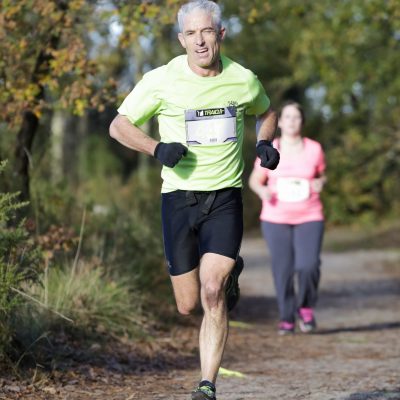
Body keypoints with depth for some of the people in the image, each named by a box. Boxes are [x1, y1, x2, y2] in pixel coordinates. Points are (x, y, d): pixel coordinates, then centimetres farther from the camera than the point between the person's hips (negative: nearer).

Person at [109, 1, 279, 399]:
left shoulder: (243, 80, 0)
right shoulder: (161, 80, -6)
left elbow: (266, 112, 23)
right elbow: (118, 125, 2)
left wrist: (265, 144, 1)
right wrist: (157, 148, -15)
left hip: (225, 197, 0)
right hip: (180, 197, 1)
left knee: (212, 294, -18)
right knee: (187, 305, 6)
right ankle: (228, 270, 41)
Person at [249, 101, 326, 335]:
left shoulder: (314, 149, 1)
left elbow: (322, 176, 14)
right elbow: (255, 179, 8)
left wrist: (320, 183, -10)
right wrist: (262, 190, -14)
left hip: (309, 218, 0)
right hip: (276, 219, 0)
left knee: (309, 265, -16)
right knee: (283, 270, -1)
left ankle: (306, 307, 11)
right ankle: (287, 318, 16)